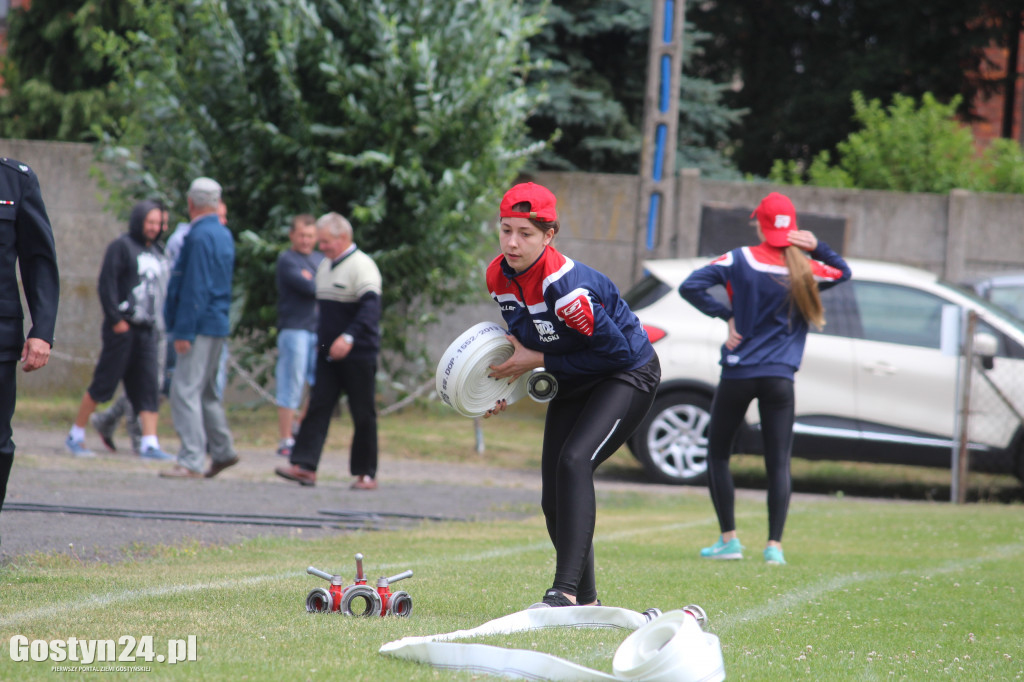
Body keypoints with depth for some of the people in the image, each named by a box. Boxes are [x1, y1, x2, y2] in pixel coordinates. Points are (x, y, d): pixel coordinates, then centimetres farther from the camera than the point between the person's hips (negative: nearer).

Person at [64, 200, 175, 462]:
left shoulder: (154, 253, 17)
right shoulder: (121, 247, -5)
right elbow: (107, 284, -12)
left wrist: (154, 320, 14)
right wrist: (116, 319, -17)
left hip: (146, 329, 7)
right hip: (122, 328, -7)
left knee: (149, 386, -3)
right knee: (104, 384, -3)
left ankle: (150, 444, -7)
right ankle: (75, 436, 9)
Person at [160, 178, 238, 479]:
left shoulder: (200, 236, -15)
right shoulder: (223, 234, 15)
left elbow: (194, 288, -19)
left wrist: (184, 331, -19)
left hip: (201, 326, -10)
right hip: (218, 324, 10)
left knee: (185, 391, -11)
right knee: (205, 391, 19)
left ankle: (191, 462, -15)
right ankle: (222, 451, 26)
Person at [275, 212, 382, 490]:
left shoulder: (362, 266, -11)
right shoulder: (325, 266, 16)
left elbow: (370, 306, -24)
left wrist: (349, 337, -36)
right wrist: (320, 340, 22)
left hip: (358, 353, -7)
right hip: (328, 353, 7)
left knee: (363, 415, 1)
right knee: (317, 407, -4)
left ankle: (366, 474, 8)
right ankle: (304, 466, -10)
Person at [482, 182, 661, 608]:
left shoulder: (565, 285, -32)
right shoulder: (499, 276, -8)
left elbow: (616, 350, -26)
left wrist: (540, 361, -21)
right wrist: (507, 387, -4)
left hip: (628, 376, -8)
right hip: (572, 386, 8)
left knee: (574, 461, -29)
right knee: (554, 500, 4)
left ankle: (566, 591, -33)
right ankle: (585, 600, 20)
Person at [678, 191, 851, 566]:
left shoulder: (740, 260, -4)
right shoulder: (805, 269, 1)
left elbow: (690, 286, -12)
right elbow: (843, 272, 21)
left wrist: (726, 314, -6)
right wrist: (818, 248, 4)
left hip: (737, 374, -1)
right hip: (779, 379, 1)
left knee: (718, 454, 13)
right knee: (779, 463, 2)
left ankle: (729, 539, 9)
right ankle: (774, 545, -8)